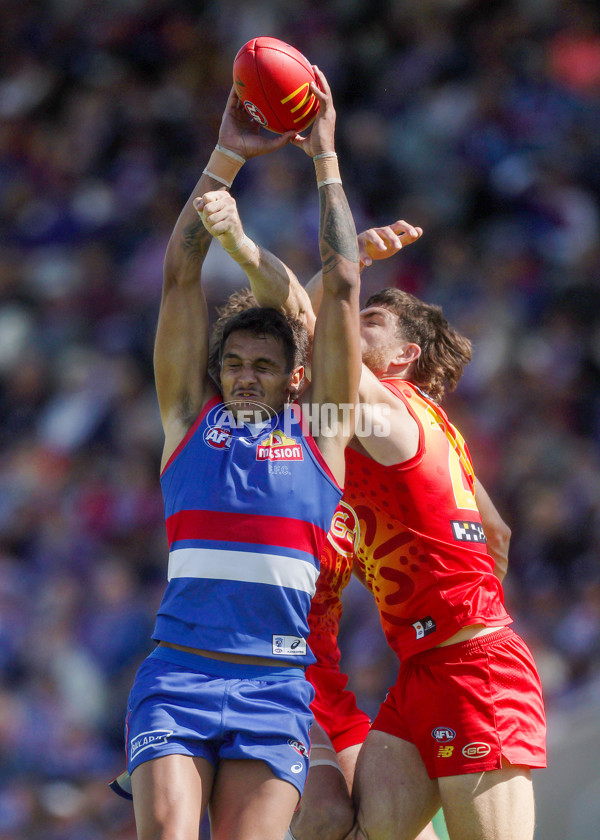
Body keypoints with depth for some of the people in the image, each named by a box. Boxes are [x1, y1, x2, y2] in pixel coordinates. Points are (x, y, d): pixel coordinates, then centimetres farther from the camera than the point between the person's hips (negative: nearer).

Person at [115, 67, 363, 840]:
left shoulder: (321, 427, 13)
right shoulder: (190, 418, 14)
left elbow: (342, 286, 10)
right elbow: (180, 275, 10)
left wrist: (325, 159, 12)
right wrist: (226, 159, 7)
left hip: (275, 688, 0)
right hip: (177, 671, 0)